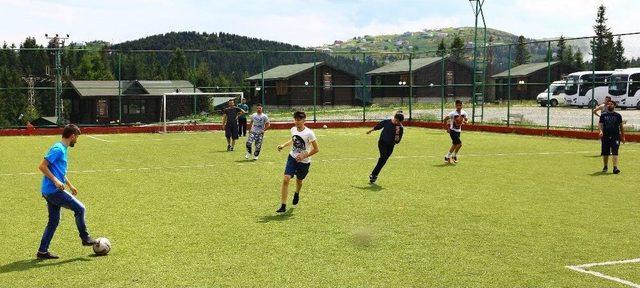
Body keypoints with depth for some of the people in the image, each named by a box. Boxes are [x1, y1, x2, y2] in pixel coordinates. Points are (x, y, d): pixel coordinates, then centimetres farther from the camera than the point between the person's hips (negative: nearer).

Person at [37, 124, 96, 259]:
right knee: (80, 208, -3)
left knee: (53, 221, 12)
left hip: (49, 192, 10)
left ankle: (42, 251, 14)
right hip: (54, 191, -10)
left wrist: (70, 185, 31)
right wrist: (56, 181, -23)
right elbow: (42, 166, -20)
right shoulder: (58, 149, -13)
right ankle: (85, 238, 7)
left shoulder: (63, 149, 17)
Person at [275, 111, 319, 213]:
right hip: (292, 158, 3)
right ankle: (283, 206, -14)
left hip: (304, 162, -3)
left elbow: (316, 149, -13)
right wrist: (284, 145, 7)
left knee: (299, 180, 18)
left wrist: (304, 155, -21)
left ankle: (297, 194, 56)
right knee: (286, 179, -16)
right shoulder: (293, 130, -3)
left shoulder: (309, 133, -19)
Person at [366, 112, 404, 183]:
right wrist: (370, 131, 27)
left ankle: (373, 175, 8)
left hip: (390, 146, 2)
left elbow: (397, 141, -10)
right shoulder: (387, 122, -7)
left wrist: (397, 133, -27)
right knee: (383, 156, -22)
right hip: (382, 142, -2)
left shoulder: (400, 128, -7)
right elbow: (377, 127, 12)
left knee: (383, 161, -2)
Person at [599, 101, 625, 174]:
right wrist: (601, 131, -18)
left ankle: (615, 168, -17)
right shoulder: (603, 115, 8)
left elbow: (621, 126, 12)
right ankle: (605, 167, 26)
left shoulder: (618, 115, 8)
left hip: (615, 136, -1)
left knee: (615, 152, -12)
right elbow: (600, 124, 3)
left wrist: (623, 136, 11)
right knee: (605, 153, 8)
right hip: (605, 137, 1)